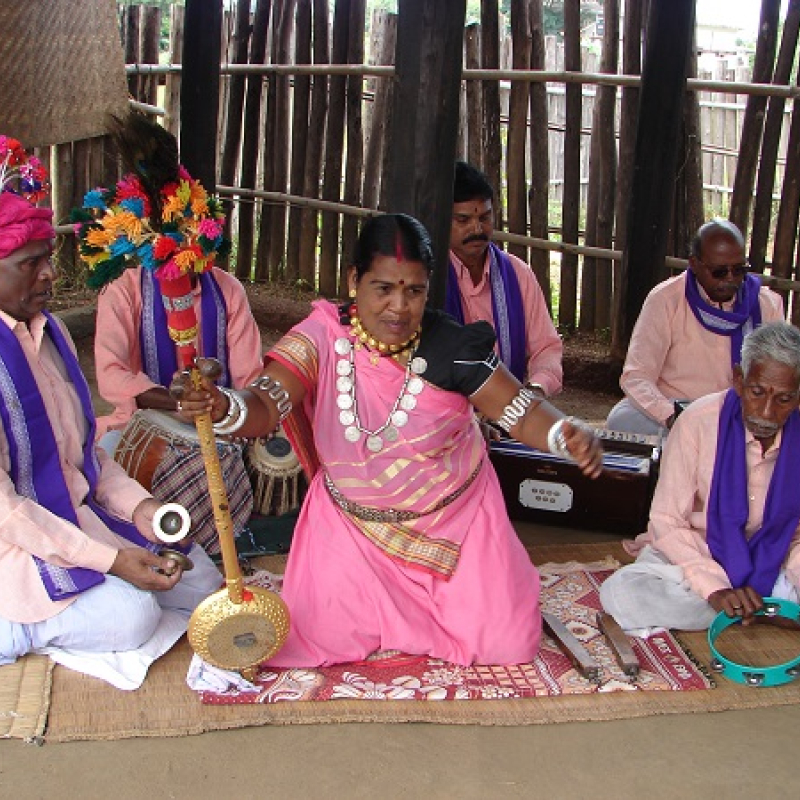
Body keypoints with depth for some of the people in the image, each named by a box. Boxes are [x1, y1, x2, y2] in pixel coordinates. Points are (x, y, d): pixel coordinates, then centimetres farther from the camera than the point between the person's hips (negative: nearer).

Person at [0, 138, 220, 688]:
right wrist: (110, 560, -23)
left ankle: (45, 623, 9)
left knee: (200, 580, 2)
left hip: (82, 515, 9)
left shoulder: (50, 332, 6)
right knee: (130, 614, -24)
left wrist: (137, 507, -4)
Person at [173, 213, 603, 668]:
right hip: (352, 523, 1)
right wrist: (221, 407, -45)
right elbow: (265, 406, -24)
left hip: (455, 519, 0)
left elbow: (522, 411, -15)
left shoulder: (451, 346, -20)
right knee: (324, 640, -7)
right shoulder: (325, 336, -19)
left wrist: (565, 434, -35)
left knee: (507, 647, -3)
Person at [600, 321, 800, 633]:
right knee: (621, 593, -32)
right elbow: (666, 523, -14)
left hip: (770, 567, 1)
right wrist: (715, 590, -26)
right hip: (690, 555, -1)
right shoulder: (699, 421, -17)